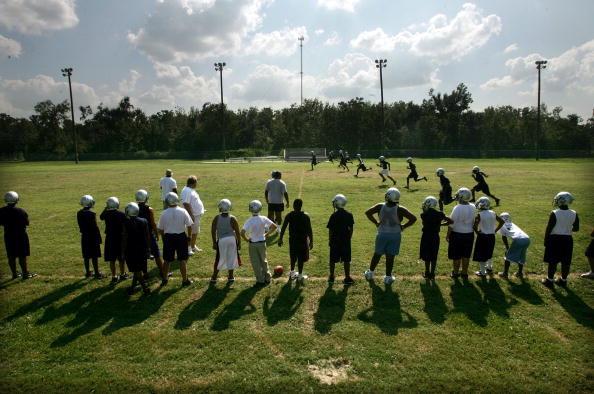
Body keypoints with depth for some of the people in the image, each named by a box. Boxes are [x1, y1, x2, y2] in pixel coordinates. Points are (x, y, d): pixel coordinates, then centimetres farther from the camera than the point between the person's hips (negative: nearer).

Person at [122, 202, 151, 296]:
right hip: (142, 249, 4)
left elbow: (124, 239, -10)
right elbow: (147, 237, 0)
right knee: (138, 270, 16)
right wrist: (148, 249, 10)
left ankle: (145, 288, 1)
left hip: (131, 251, -3)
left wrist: (123, 252, 0)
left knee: (137, 270, 5)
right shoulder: (144, 222, -3)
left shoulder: (125, 224, -13)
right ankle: (132, 287, 27)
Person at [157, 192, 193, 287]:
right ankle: (185, 280, 16)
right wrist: (189, 236, 11)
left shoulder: (164, 213, -8)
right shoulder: (183, 211, -10)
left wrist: (164, 237, 16)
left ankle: (165, 279, 28)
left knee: (167, 260, 14)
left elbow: (160, 229, 0)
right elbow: (189, 226, -4)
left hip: (168, 237, 1)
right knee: (183, 260, 8)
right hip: (181, 237, -1)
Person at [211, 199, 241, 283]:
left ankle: (214, 277, 18)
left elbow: (213, 231, -2)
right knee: (231, 259, 13)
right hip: (232, 239, -1)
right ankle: (230, 277, 23)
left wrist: (214, 242, 8)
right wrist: (239, 243, 4)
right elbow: (237, 232, -6)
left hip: (221, 240, 1)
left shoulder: (216, 218, -6)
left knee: (219, 259, 12)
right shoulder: (232, 219, -9)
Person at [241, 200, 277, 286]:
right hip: (262, 242, 3)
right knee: (263, 260, 21)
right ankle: (267, 278, 28)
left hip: (253, 244, -3)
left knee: (256, 262, 10)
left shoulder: (249, 221, -18)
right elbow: (274, 226, -4)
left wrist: (246, 239, -9)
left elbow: (242, 233, -26)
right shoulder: (263, 219, -9)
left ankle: (260, 280, 16)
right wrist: (267, 234, 6)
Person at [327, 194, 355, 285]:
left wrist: (330, 240, 4)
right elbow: (351, 229, 3)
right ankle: (347, 278, 12)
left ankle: (331, 277, 22)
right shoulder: (349, 215, -3)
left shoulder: (333, 216, -12)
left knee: (333, 260, 12)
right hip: (345, 240, 2)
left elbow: (330, 230, -7)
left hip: (335, 240, -2)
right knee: (346, 260, 9)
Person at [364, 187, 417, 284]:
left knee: (377, 254, 17)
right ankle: (388, 277, 19)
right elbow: (413, 218, -14)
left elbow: (367, 212, -8)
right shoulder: (400, 210, -14)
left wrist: (376, 223, 1)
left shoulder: (380, 207, -10)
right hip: (395, 235, -2)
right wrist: (403, 226, -3)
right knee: (390, 256, 8)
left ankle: (370, 273, 31)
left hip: (382, 234, 2)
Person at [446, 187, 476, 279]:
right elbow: (475, 222, 10)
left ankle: (455, 273, 18)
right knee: (466, 256, 14)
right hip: (469, 234, 5)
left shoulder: (457, 208, -18)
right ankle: (464, 273, 23)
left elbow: (452, 224, -14)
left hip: (457, 234, -5)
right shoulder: (473, 208, -2)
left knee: (456, 256, 8)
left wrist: (448, 235, -6)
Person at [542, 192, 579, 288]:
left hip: (555, 239, -4)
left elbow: (549, 228, -11)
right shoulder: (574, 214, -3)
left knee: (553, 261, 5)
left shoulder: (554, 214, -16)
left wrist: (546, 240, -2)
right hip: (567, 239, 4)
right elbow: (576, 228, 6)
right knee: (566, 262, 13)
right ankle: (563, 280, 25)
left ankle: (550, 280, 14)